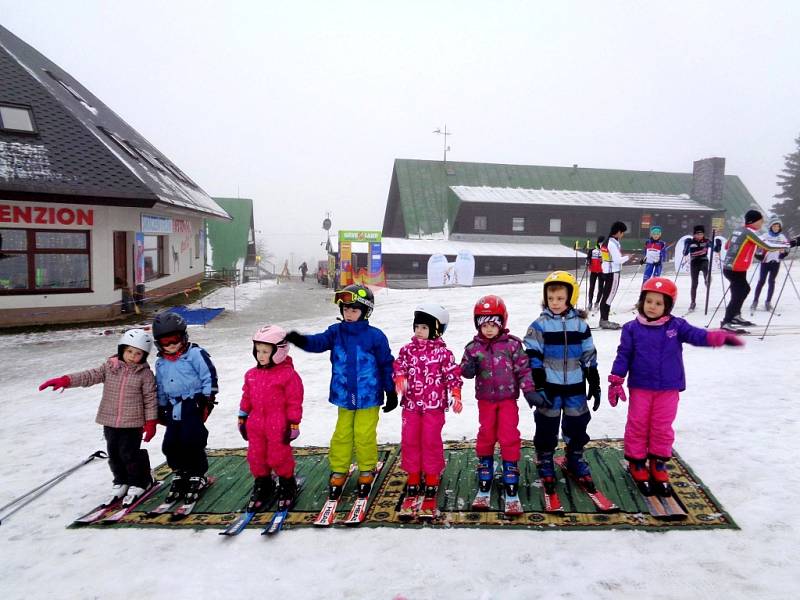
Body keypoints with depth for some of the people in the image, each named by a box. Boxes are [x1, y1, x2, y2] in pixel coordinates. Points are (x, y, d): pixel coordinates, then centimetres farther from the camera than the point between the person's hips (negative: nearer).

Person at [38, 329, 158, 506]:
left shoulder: (145, 373, -8)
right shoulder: (109, 367, 1)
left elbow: (150, 398, -7)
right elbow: (89, 376, -3)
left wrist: (150, 422, -7)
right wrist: (65, 380, -17)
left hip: (133, 423, -4)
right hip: (110, 421, 4)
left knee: (129, 454, -2)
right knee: (114, 453, 13)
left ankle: (138, 483, 19)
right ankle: (121, 482, 32)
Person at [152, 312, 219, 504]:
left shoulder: (195, 353, -7)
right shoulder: (161, 363, 14)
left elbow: (209, 377, -8)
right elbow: (160, 388, 23)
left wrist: (207, 399, -12)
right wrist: (161, 408, 22)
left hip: (193, 403, -6)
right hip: (174, 407, 6)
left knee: (191, 441, -10)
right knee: (170, 443, 4)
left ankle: (198, 476, 9)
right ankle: (179, 474, 25)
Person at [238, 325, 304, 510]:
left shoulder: (288, 374, -13)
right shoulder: (251, 375, 6)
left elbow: (294, 401, -10)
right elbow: (246, 398, 15)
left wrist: (293, 424, -10)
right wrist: (242, 419, 15)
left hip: (278, 426, -6)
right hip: (256, 424, 6)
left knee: (279, 457, 4)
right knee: (256, 457, 12)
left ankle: (287, 485, 27)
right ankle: (262, 485, 32)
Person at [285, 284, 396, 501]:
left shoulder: (375, 336, -10)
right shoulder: (336, 332, -2)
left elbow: (387, 365, -3)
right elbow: (318, 342, -18)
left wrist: (391, 392, 1)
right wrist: (301, 340, -41)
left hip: (368, 397, -3)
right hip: (344, 396, 3)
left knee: (365, 436, 6)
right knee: (341, 436, 12)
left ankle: (366, 472, 25)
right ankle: (338, 472, 27)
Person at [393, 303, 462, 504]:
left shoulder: (443, 352, -7)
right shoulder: (407, 350, 2)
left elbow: (453, 374, -5)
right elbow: (399, 367, 5)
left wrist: (456, 396, -12)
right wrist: (400, 379, -16)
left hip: (434, 405, -3)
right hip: (411, 404, 3)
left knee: (431, 441, 4)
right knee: (409, 440, 8)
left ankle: (432, 477, 21)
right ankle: (413, 476, 24)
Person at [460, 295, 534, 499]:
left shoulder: (512, 344, -8)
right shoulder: (473, 347, -4)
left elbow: (523, 369, -5)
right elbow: (465, 370, 0)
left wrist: (528, 390, -10)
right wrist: (469, 369, -23)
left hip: (508, 398, -1)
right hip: (485, 399, 2)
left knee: (509, 435, -1)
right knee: (486, 433, 12)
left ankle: (511, 469, 15)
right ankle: (485, 467, 28)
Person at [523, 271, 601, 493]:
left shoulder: (580, 325, 0)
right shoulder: (540, 325, -7)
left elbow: (589, 357, 7)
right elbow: (533, 358, -8)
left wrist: (595, 385, 7)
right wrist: (536, 388, -12)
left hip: (575, 386, 3)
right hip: (549, 387, -2)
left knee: (577, 424, 13)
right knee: (547, 425, 7)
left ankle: (575, 459, 33)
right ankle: (545, 462, 23)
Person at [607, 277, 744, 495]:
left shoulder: (676, 326, -3)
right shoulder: (632, 328, -6)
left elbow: (696, 335, -17)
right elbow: (623, 355, -4)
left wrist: (718, 336, -38)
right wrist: (616, 381, -7)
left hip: (668, 389, 1)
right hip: (640, 387, -1)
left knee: (663, 428, 12)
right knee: (638, 426, 9)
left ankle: (659, 464, 28)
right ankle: (636, 462, 25)